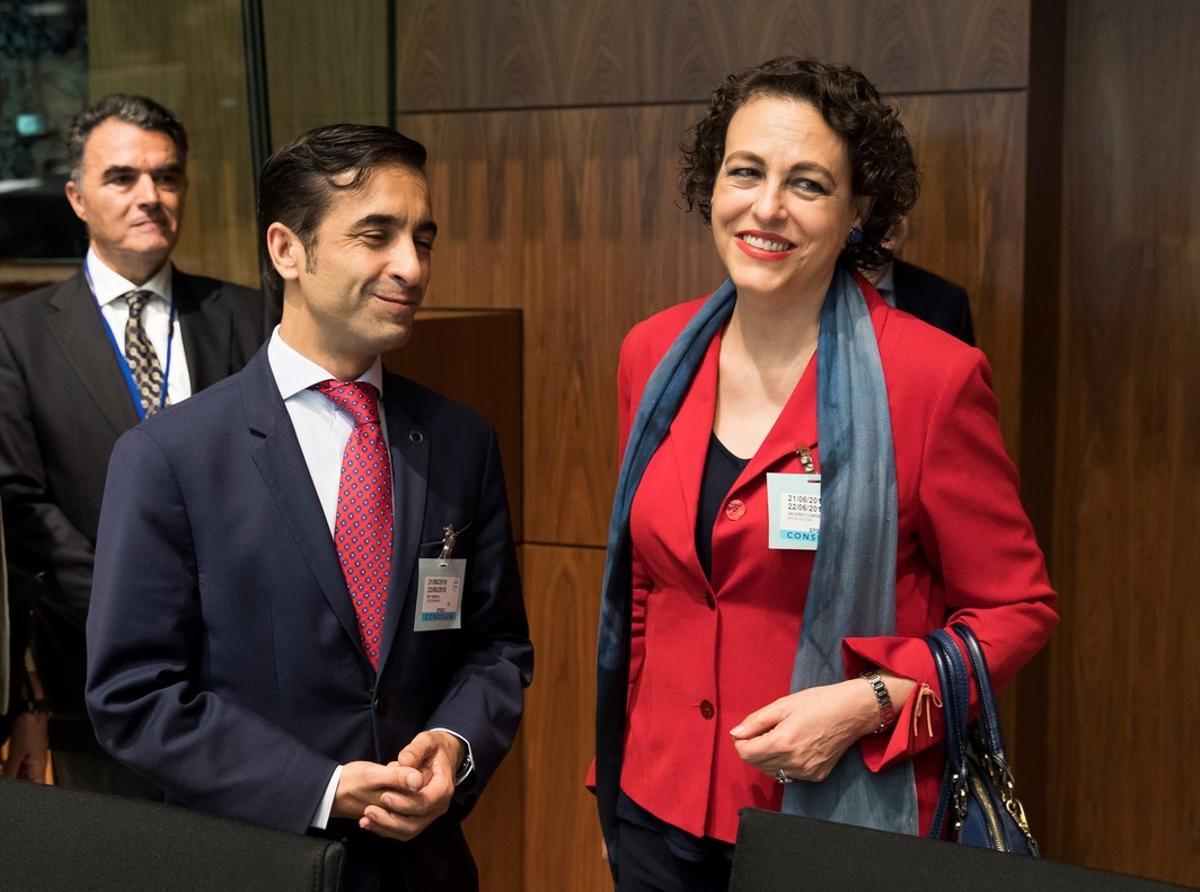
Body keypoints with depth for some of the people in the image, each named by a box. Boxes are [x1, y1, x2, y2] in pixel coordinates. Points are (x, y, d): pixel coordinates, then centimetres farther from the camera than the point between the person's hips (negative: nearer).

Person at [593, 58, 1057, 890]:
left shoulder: (935, 375, -14)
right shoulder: (653, 356, 0)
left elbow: (1016, 608, -7)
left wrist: (867, 703, -20)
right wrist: (617, 768, 13)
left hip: (841, 822, -4)